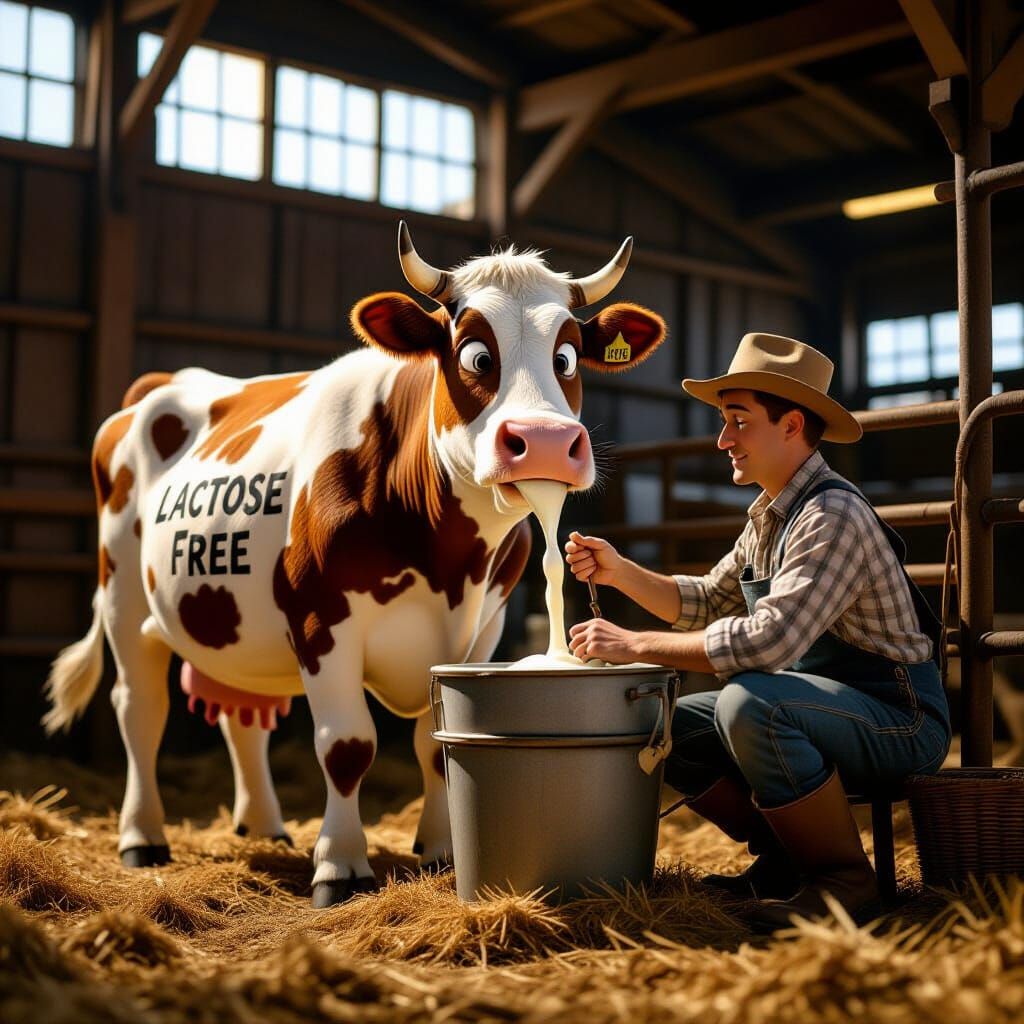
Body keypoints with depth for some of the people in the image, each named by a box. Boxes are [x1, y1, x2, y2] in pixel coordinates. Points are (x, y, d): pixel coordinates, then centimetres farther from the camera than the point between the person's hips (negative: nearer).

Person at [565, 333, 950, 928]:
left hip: (900, 721, -9)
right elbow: (706, 603, 19)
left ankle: (844, 880, -18)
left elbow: (771, 638, -32)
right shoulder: (770, 516, 10)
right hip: (825, 709, 10)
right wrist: (620, 572, 4)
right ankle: (784, 862, 9)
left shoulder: (834, 515, -21)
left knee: (748, 704, -35)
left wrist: (635, 645, -26)